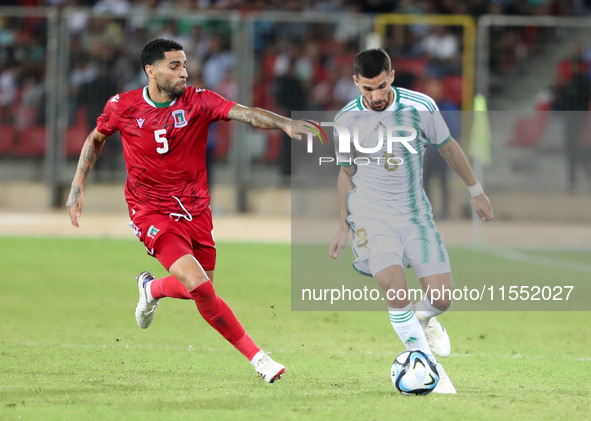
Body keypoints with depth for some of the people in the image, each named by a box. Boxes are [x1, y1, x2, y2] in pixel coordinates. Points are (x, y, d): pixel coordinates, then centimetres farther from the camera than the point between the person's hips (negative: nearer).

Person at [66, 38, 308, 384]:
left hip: (196, 210, 3)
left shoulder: (198, 101, -8)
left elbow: (245, 113, -23)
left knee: (199, 289, 11)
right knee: (199, 285, -20)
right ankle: (255, 355, -7)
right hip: (153, 213, -3)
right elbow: (95, 139, 12)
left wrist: (285, 123, -40)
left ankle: (153, 289, 46)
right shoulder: (123, 107, -7)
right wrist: (77, 187, 7)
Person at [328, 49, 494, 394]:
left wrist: (476, 191, 16)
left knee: (442, 299, -7)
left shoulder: (421, 107, -7)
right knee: (396, 292, -23)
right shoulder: (347, 120, -6)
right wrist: (345, 226, 14)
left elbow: (448, 148, 9)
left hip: (416, 213, 1)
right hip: (371, 216, -1)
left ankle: (425, 320, 32)